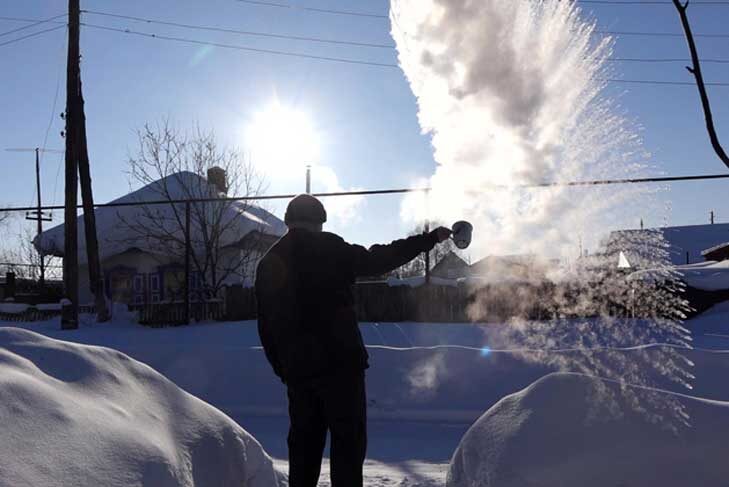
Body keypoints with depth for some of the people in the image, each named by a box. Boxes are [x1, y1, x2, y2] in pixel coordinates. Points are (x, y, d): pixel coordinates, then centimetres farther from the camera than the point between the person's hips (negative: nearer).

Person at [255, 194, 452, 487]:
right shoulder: (330, 248, -4)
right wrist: (430, 239, 2)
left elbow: (266, 326, 13)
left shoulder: (268, 263, 11)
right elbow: (378, 260, -5)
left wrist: (282, 370, 19)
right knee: (348, 440, 0)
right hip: (339, 363, -5)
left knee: (304, 442, 14)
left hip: (296, 369, 6)